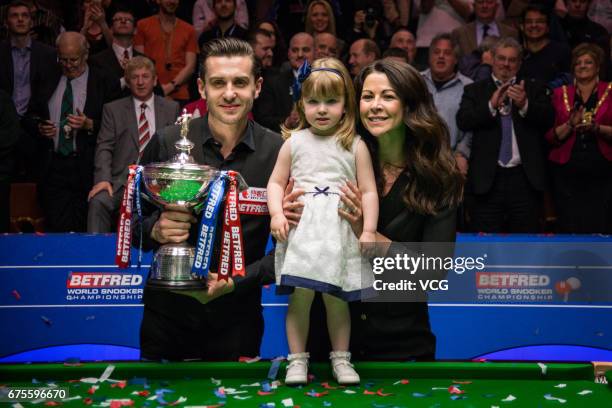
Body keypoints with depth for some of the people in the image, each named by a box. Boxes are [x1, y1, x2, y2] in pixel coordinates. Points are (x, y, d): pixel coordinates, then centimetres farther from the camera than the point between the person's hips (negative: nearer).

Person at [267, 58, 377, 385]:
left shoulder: (355, 146, 4)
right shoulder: (294, 143, 8)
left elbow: (368, 191, 3)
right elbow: (276, 182, 11)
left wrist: (369, 229, -6)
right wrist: (276, 214, -5)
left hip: (339, 233, -1)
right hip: (301, 231, 1)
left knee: (335, 298, 4)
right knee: (299, 296, -3)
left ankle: (341, 359, 19)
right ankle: (297, 360, 9)